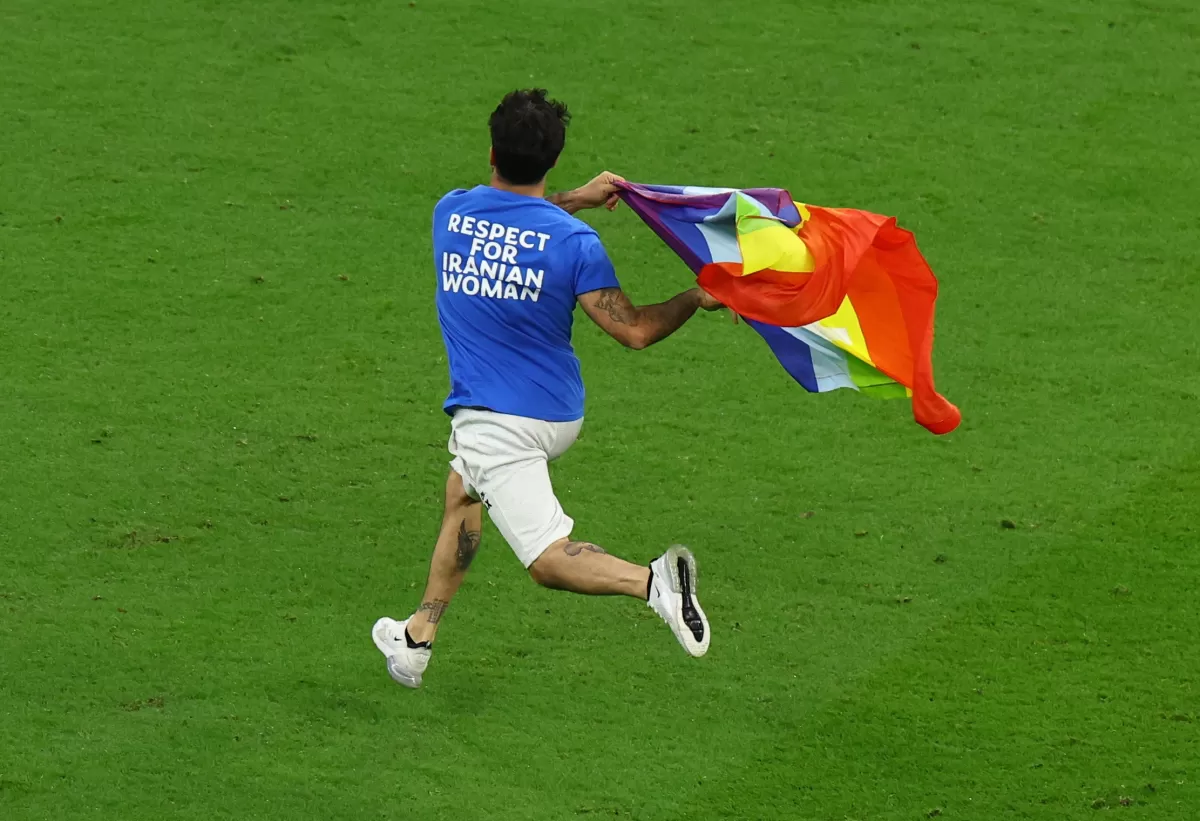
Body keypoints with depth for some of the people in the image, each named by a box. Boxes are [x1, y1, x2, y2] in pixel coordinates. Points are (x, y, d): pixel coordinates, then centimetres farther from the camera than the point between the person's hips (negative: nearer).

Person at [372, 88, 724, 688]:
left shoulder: (450, 213, -5)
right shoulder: (573, 241, -11)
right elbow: (634, 330, -12)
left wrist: (575, 201, 22)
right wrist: (696, 300, 3)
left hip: (494, 424, -3)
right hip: (559, 415, 3)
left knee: (548, 559, -8)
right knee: (463, 493, 29)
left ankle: (651, 582, -36)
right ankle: (417, 640, 37)